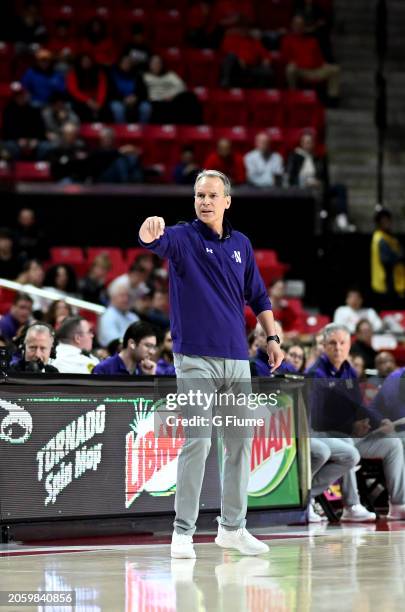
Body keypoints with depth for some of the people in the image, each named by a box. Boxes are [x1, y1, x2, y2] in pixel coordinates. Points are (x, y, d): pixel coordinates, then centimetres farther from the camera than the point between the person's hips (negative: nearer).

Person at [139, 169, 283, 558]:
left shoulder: (241, 244, 13)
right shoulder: (182, 238, -2)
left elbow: (258, 297, 21)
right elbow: (154, 241, -24)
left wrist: (272, 338, 11)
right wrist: (149, 231, -48)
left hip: (237, 358, 5)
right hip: (196, 358, -5)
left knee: (241, 442, 8)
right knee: (197, 442, -10)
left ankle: (233, 527, 18)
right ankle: (183, 531, -3)